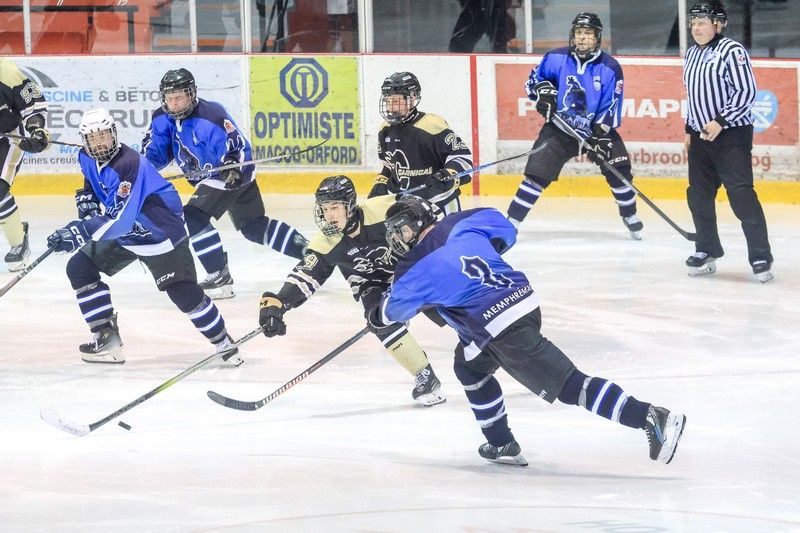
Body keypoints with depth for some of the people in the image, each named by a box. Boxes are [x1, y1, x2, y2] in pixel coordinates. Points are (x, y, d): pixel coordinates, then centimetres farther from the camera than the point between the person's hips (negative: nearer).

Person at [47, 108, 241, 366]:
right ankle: (107, 338, 1)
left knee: (183, 292, -12)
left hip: (160, 231, -9)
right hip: (123, 231, 9)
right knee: (79, 268, -1)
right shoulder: (87, 158, -5)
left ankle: (223, 343, 6)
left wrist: (80, 232, -45)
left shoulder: (128, 164, -32)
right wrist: (87, 200, 0)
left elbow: (119, 219, -39)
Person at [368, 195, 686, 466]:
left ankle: (652, 418, -20)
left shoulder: (416, 269, -4)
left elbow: (397, 308, 17)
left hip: (501, 328, -9)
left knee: (569, 385, -12)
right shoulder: (460, 225, 9)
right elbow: (505, 231, 24)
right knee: (470, 367, 28)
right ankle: (502, 445, 31)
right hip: (524, 298, 9)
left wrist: (377, 316, 41)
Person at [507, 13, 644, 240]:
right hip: (559, 127, 0)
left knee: (618, 169, -10)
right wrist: (543, 92, -16)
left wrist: (599, 136, -22)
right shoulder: (557, 58, -8)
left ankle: (630, 216, 13)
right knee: (537, 173, -11)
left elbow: (610, 108, -12)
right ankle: (511, 221, -5)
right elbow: (534, 79, 6)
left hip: (596, 129, 0)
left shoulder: (609, 68, -11)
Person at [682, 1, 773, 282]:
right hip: (702, 136, 8)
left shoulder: (732, 51, -12)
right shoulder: (692, 54, 14)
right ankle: (707, 252, 21)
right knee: (698, 195, 8)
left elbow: (747, 92, -16)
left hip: (732, 134, -8)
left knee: (741, 195, -15)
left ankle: (761, 257, -14)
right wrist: (689, 129, 20)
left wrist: (720, 122, -20)